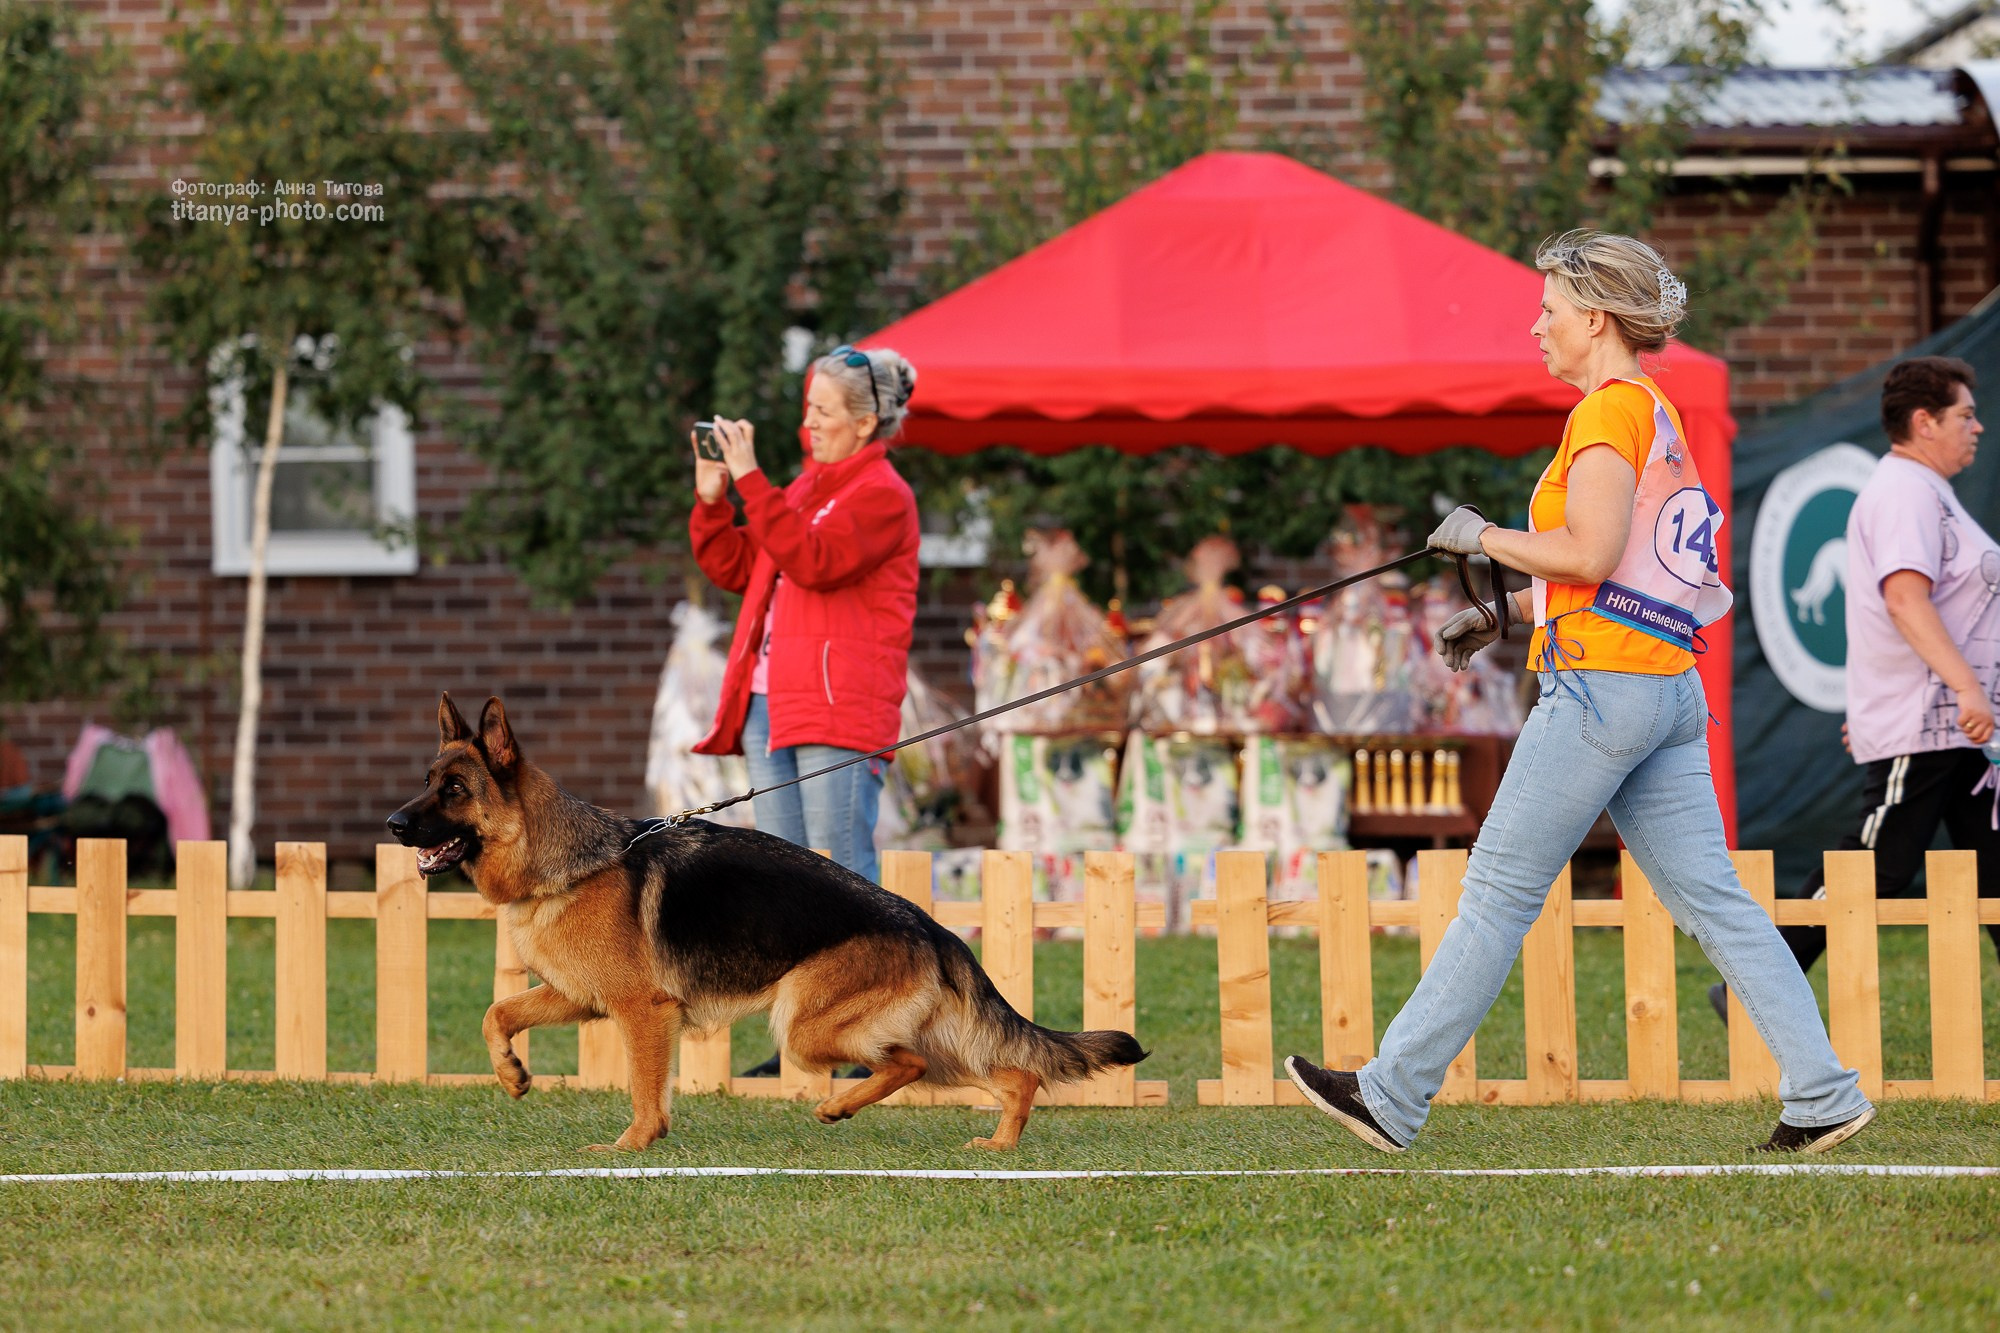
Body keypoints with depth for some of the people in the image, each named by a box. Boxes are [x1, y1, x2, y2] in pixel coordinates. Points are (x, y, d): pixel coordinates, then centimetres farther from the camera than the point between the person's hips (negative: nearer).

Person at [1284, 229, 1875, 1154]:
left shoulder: (1610, 411, -10)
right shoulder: (1658, 416, 18)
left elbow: (1590, 555, -21)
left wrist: (1484, 539, -7)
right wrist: (1502, 613, 21)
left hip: (1601, 686, -9)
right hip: (1670, 688, 9)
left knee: (1498, 895, -3)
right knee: (1711, 897, 5)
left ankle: (1392, 1097, 3)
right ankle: (1822, 1094, -3)